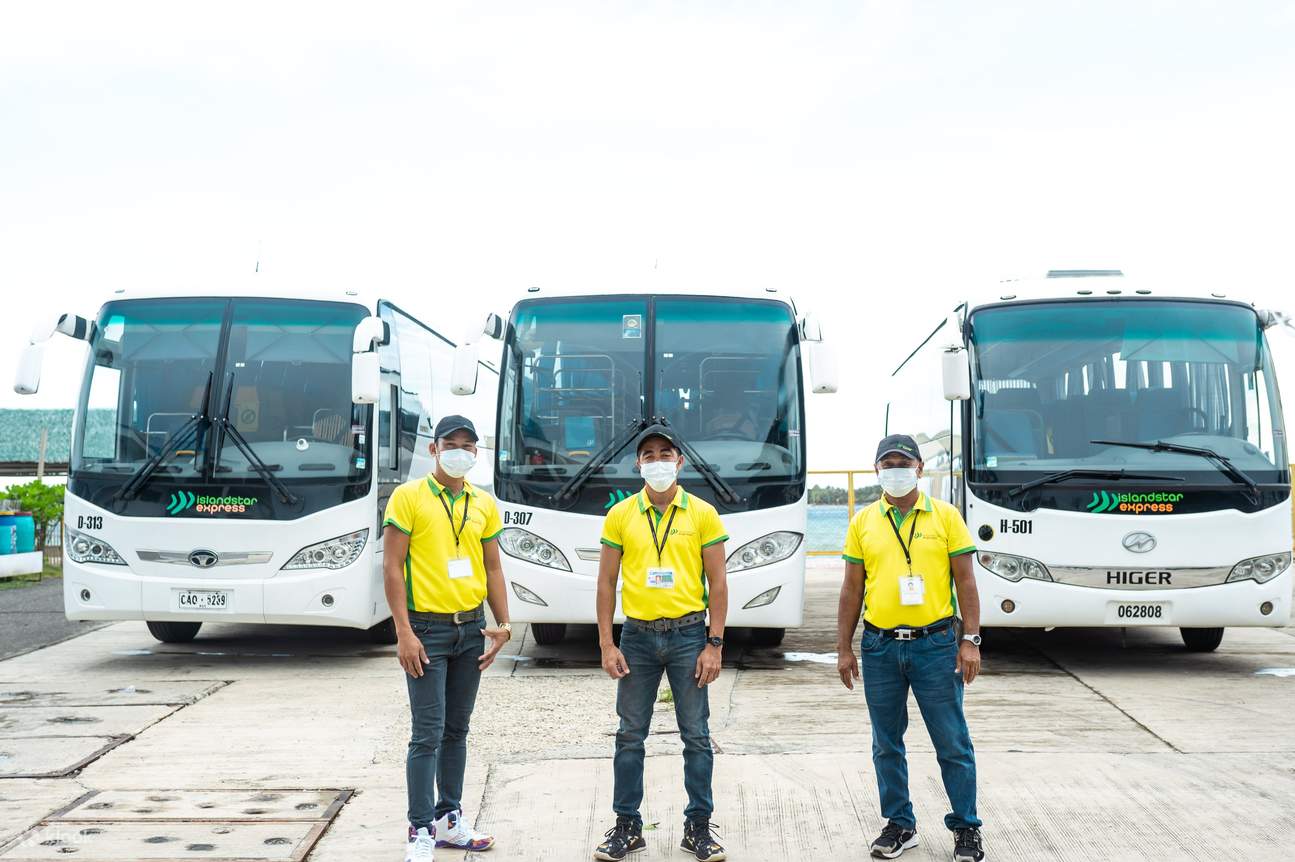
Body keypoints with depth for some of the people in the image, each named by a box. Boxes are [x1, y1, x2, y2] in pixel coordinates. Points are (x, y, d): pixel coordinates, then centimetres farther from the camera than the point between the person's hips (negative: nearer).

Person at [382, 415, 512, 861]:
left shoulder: (484, 504, 9)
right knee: (428, 733, -6)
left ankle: (449, 819, 24)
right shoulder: (408, 497, -7)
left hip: (471, 627, 5)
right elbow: (391, 567, -10)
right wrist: (404, 632, -15)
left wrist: (503, 625, 5)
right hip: (428, 628, -5)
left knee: (457, 729, 14)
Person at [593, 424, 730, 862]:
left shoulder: (703, 514, 0)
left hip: (688, 635, -1)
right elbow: (606, 583, 4)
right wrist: (607, 644, -2)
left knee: (696, 736, 4)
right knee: (630, 737, 7)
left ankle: (698, 827, 16)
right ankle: (627, 827, 18)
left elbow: (717, 583, 0)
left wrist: (714, 645, -5)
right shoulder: (620, 515, 3)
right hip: (637, 636, 1)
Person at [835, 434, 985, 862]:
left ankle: (966, 827, 14)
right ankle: (900, 825, 22)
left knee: (952, 743, 1)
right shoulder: (863, 523, 7)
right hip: (880, 646, 2)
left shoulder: (945, 516, 1)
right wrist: (844, 648, 5)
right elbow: (852, 590, 9)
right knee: (887, 744, 10)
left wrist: (970, 639, -5)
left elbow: (965, 581, 1)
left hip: (935, 643, -2)